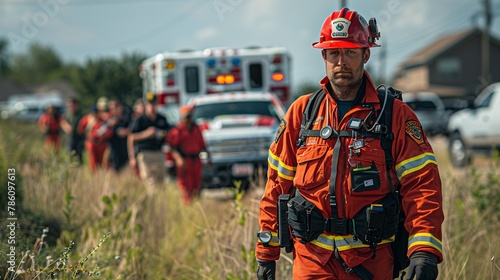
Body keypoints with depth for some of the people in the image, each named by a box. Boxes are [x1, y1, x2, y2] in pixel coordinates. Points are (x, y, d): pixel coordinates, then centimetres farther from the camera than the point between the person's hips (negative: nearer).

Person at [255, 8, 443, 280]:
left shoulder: (395, 115, -1)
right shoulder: (301, 112, 7)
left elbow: (422, 184, -9)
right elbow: (278, 184, 10)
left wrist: (425, 249, -23)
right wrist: (266, 252, 8)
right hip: (312, 258, 1)